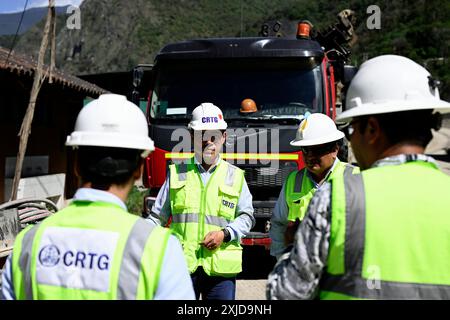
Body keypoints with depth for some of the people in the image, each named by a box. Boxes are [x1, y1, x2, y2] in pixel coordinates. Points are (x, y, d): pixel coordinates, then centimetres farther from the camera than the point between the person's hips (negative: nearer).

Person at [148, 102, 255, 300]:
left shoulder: (235, 176, 9)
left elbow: (246, 216, 8)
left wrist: (225, 234, -9)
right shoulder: (177, 173, 9)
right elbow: (157, 216, 10)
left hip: (221, 268, 0)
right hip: (181, 266, 0)